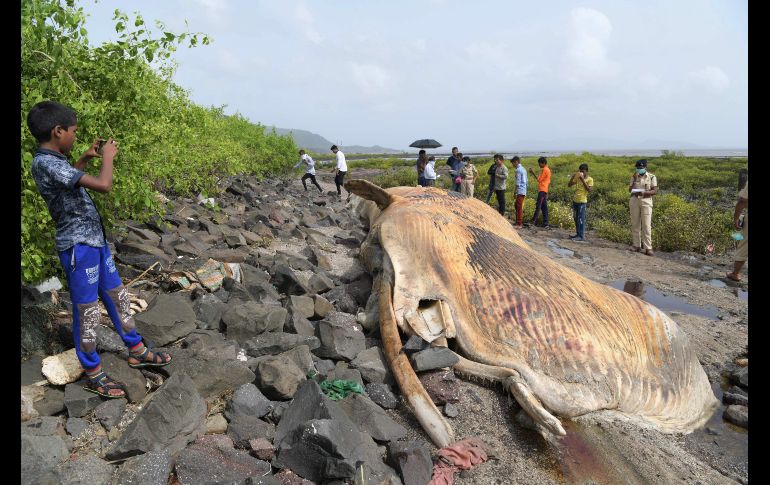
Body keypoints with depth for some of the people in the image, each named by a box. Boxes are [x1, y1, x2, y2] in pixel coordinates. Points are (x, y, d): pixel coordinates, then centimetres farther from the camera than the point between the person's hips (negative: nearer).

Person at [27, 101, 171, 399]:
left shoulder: (51, 161, 8)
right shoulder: (47, 164, -22)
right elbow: (104, 185, -30)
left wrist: (86, 158, 21)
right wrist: (107, 156, -13)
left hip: (94, 240, 10)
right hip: (78, 247, -10)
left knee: (117, 296, 17)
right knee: (87, 312, 2)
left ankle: (136, 351, 31)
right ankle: (93, 375, 17)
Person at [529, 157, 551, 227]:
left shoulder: (544, 170, -11)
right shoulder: (547, 170, 19)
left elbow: (539, 179, -12)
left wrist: (533, 173, -7)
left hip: (542, 190, -10)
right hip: (544, 190, 10)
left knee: (538, 206, -12)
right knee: (544, 207, 8)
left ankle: (534, 221, -14)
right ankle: (545, 223, 8)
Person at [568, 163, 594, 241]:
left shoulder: (589, 179, -6)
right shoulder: (578, 178, 10)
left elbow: (589, 190, -19)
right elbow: (569, 185, 9)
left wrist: (583, 180, -20)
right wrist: (572, 177, -6)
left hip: (582, 202, -7)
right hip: (575, 200, 7)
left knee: (581, 219, -8)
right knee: (576, 218, 11)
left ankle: (581, 236, -6)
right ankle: (578, 234, 20)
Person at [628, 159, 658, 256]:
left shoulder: (652, 177, 1)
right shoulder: (634, 177, 10)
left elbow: (655, 191, -3)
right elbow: (630, 190, 3)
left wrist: (644, 192, -20)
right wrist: (635, 180, -8)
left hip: (646, 202, -3)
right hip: (634, 201, 3)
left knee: (646, 225, -8)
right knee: (635, 224, 4)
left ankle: (648, 248, -8)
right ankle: (636, 245, 12)